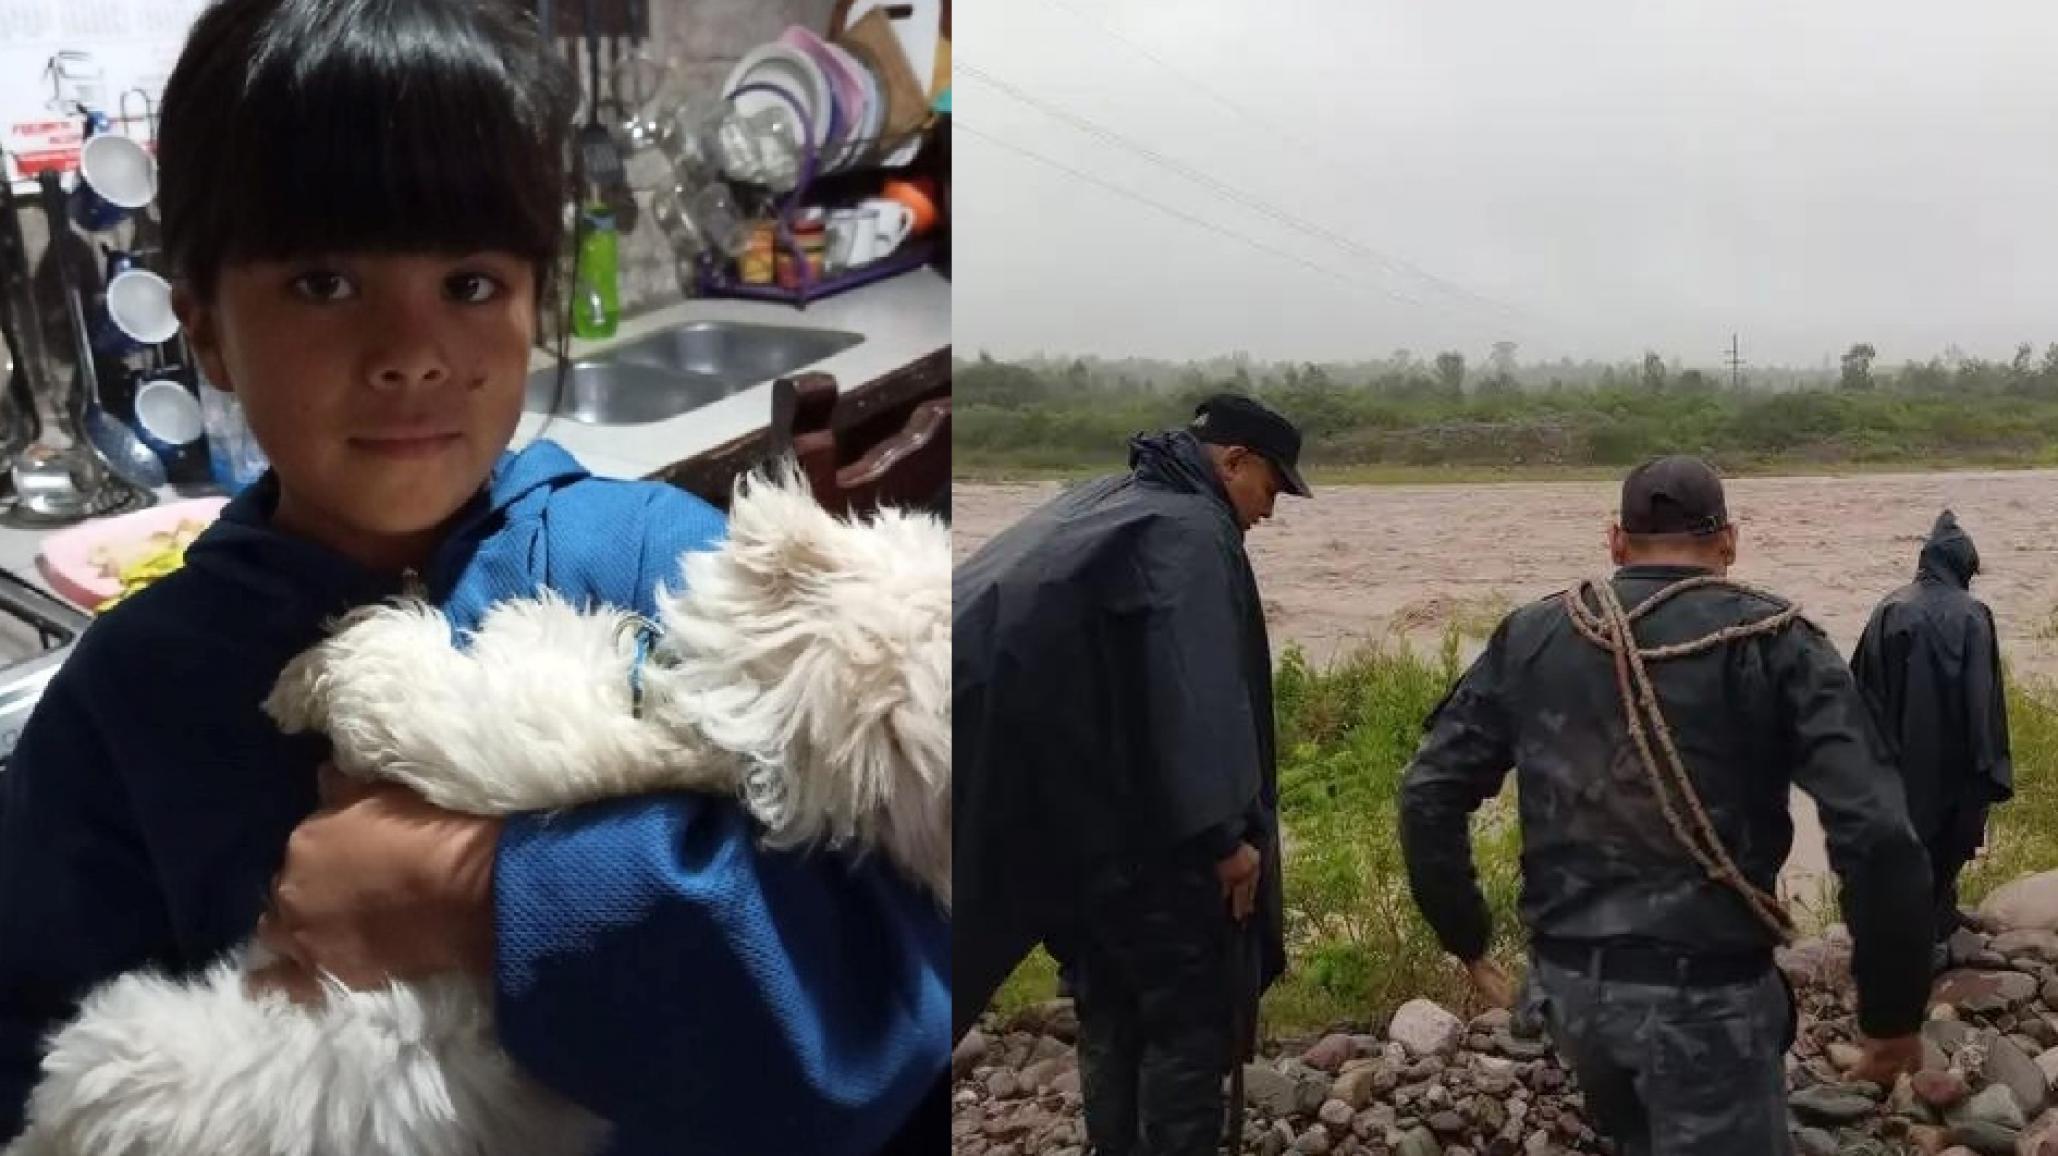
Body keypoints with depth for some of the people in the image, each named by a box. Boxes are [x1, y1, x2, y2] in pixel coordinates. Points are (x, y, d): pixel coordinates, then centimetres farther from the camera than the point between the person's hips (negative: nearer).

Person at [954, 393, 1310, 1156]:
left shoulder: (1106, 504, 16)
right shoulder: (1188, 530, -13)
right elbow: (1195, 694, -23)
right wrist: (1225, 830, -22)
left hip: (1060, 812, 9)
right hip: (1130, 824, -9)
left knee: (1112, 1003, 19)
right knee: (1189, 1006, 2)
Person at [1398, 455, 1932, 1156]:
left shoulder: (1531, 638, 3)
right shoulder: (1773, 644, -7)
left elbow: (1429, 796, 1)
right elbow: (1875, 836, -17)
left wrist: (1468, 942, 12)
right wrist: (1892, 1011, -6)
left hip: (1567, 982, 4)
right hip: (1706, 995, -4)